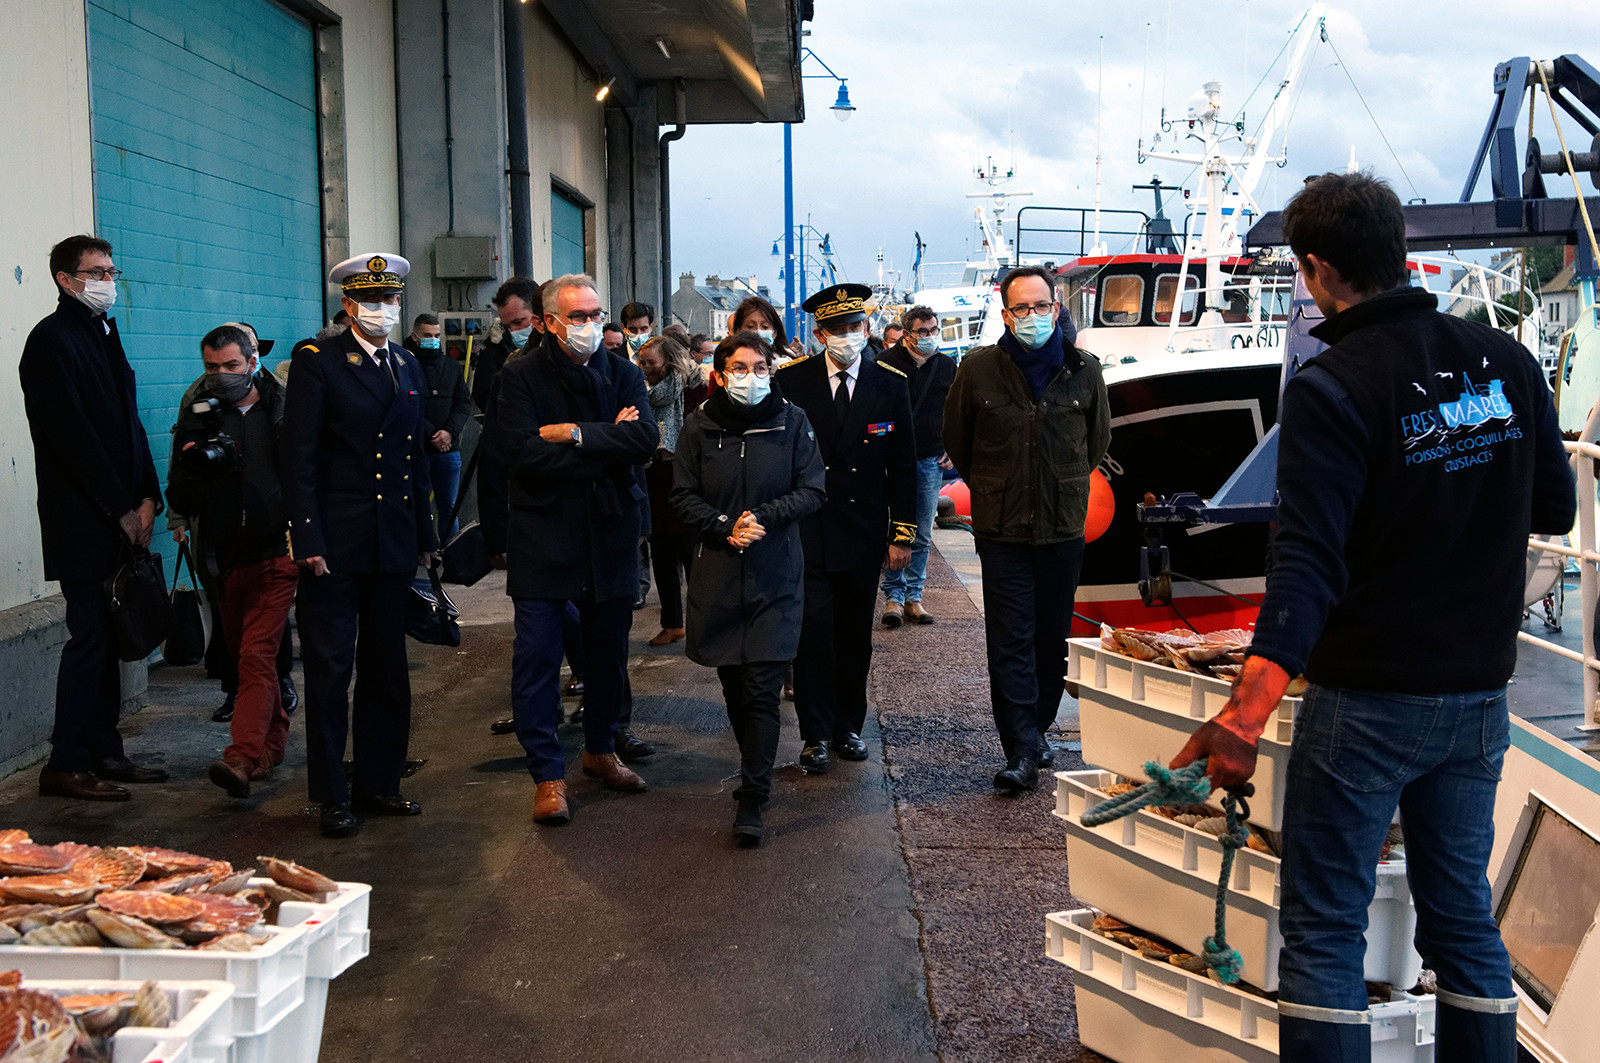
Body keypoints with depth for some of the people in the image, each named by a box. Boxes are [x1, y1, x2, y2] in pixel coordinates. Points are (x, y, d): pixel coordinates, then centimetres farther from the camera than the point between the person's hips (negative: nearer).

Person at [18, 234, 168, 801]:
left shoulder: (105, 334, 18)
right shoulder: (52, 339, -9)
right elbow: (73, 436, -15)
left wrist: (147, 498, 5)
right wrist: (122, 509, -13)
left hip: (120, 519, 8)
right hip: (82, 522, -8)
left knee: (109, 638, 10)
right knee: (89, 637, -6)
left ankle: (104, 754, 16)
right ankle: (66, 766, 1)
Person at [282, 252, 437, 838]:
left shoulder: (407, 366, 13)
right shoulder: (317, 361, -4)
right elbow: (298, 457, -8)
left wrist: (424, 536, 16)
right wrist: (308, 541, -15)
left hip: (394, 543, 6)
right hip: (335, 542, -5)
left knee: (387, 666, 11)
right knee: (330, 667, 0)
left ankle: (377, 782, 22)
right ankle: (332, 795, 9)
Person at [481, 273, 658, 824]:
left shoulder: (624, 374, 6)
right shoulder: (522, 377, -4)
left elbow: (645, 441, -10)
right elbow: (523, 454, -17)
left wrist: (576, 434, -17)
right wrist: (608, 444, -13)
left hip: (609, 535, 4)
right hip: (541, 536, -3)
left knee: (608, 651, 14)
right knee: (537, 658, -4)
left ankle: (600, 749, 33)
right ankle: (548, 773, 6)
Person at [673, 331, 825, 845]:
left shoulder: (791, 422, 1)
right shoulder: (700, 425, 4)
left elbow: (811, 491, 0)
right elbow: (683, 495, 3)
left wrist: (763, 518, -15)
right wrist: (725, 527, -13)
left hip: (775, 574, -2)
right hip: (717, 571, 2)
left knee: (762, 687, -8)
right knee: (733, 682, 10)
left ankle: (751, 804, -5)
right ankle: (756, 773, 32)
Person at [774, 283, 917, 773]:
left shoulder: (890, 384, 3)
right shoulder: (791, 381, -3)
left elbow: (903, 464, 6)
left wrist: (903, 532, 2)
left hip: (864, 532, 2)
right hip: (806, 531, -2)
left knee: (855, 637, 10)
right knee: (813, 633, -4)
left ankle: (848, 726, 24)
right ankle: (815, 733, 5)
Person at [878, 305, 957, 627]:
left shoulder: (947, 366, 9)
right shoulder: (887, 362, -3)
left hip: (931, 462, 4)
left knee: (922, 535, 6)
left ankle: (913, 597, 14)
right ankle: (894, 596, 4)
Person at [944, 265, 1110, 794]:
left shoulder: (1083, 369, 2)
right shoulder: (979, 369, -4)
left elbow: (1097, 439, 19)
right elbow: (955, 439, 11)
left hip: (1064, 527, 2)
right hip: (1002, 529, -2)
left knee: (1053, 637, 9)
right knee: (1010, 641, -6)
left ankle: (1037, 728, 26)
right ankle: (1021, 752, -5)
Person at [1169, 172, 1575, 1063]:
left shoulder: (1333, 388, -16)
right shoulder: (1507, 363, 2)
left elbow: (1309, 565, -25)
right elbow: (1554, 510, 12)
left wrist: (1247, 714, -30)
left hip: (1366, 697, -6)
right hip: (1479, 695, 6)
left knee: (1324, 928, 4)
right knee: (1465, 916, 17)